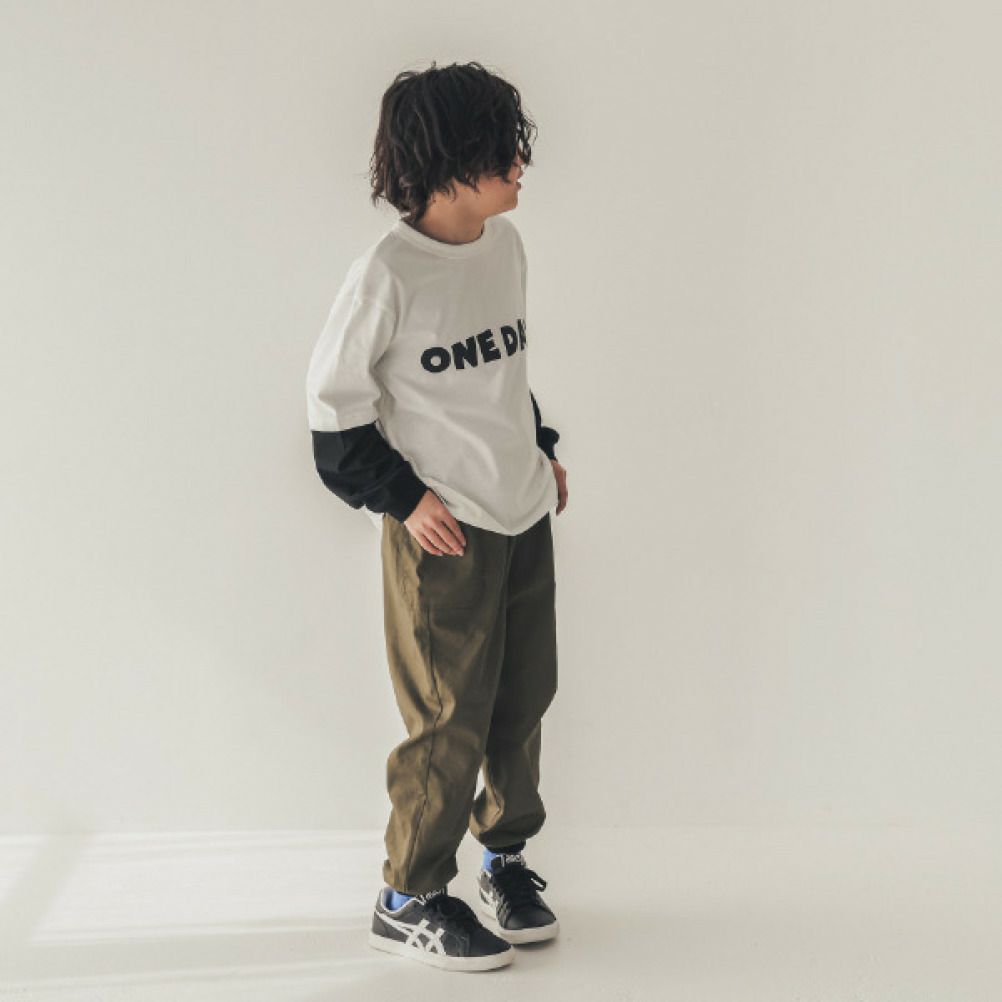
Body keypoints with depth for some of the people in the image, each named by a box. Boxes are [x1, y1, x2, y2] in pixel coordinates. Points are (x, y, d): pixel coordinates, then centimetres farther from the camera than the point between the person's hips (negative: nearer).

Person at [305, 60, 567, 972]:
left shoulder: (506, 244, 6)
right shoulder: (388, 272, -15)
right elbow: (333, 398, -9)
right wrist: (403, 497, -12)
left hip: (526, 517, 7)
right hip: (442, 531, -6)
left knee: (524, 699, 13)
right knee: (449, 719, 1)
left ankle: (506, 854, 33)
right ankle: (409, 900, 17)